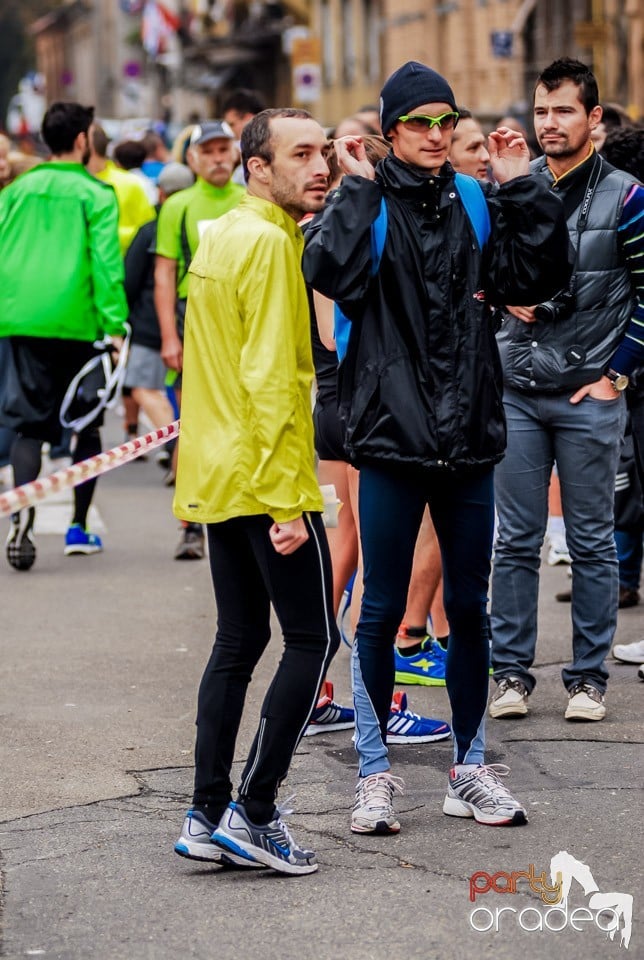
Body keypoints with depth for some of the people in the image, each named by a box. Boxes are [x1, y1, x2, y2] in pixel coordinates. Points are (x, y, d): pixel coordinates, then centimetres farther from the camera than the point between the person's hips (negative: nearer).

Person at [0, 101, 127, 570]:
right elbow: (106, 263, -10)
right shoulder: (95, 194, -3)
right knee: (87, 425, 13)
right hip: (76, 324, -3)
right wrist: (115, 324, -9)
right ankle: (79, 527, 15)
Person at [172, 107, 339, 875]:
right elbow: (270, 379, -21)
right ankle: (253, 812, -4)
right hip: (265, 477, -9)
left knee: (238, 641, 12)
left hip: (215, 481, 9)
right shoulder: (270, 243, -15)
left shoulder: (218, 238, 16)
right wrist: (285, 501, -22)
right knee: (314, 639, -2)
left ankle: (207, 816, 11)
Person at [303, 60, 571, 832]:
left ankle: (470, 768, 24)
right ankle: (375, 773, 14)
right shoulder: (370, 206, -4)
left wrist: (519, 187, -6)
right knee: (382, 610, 4)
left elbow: (543, 269, -1)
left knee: (469, 609, 12)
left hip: (469, 443, 4)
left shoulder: (475, 206, 8)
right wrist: (357, 187, -18)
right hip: (391, 437, -4)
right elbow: (332, 273, -23)